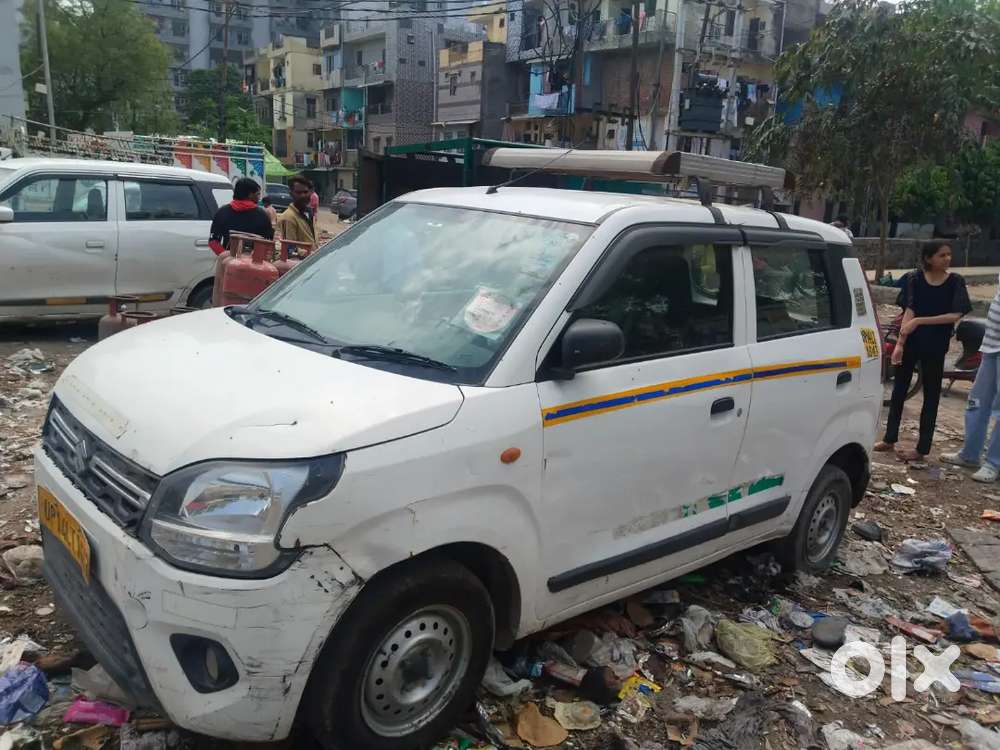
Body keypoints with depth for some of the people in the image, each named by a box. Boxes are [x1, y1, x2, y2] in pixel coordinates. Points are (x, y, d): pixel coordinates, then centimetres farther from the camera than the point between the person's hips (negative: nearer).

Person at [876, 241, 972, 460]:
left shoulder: (955, 282, -4)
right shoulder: (915, 279, -3)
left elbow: (955, 315, -13)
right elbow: (909, 311, -10)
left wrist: (920, 321, -21)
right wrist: (899, 343, -20)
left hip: (935, 346, -1)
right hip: (910, 342, 1)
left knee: (931, 395, 5)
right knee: (899, 390, 10)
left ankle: (922, 447, 12)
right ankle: (890, 438, 23)